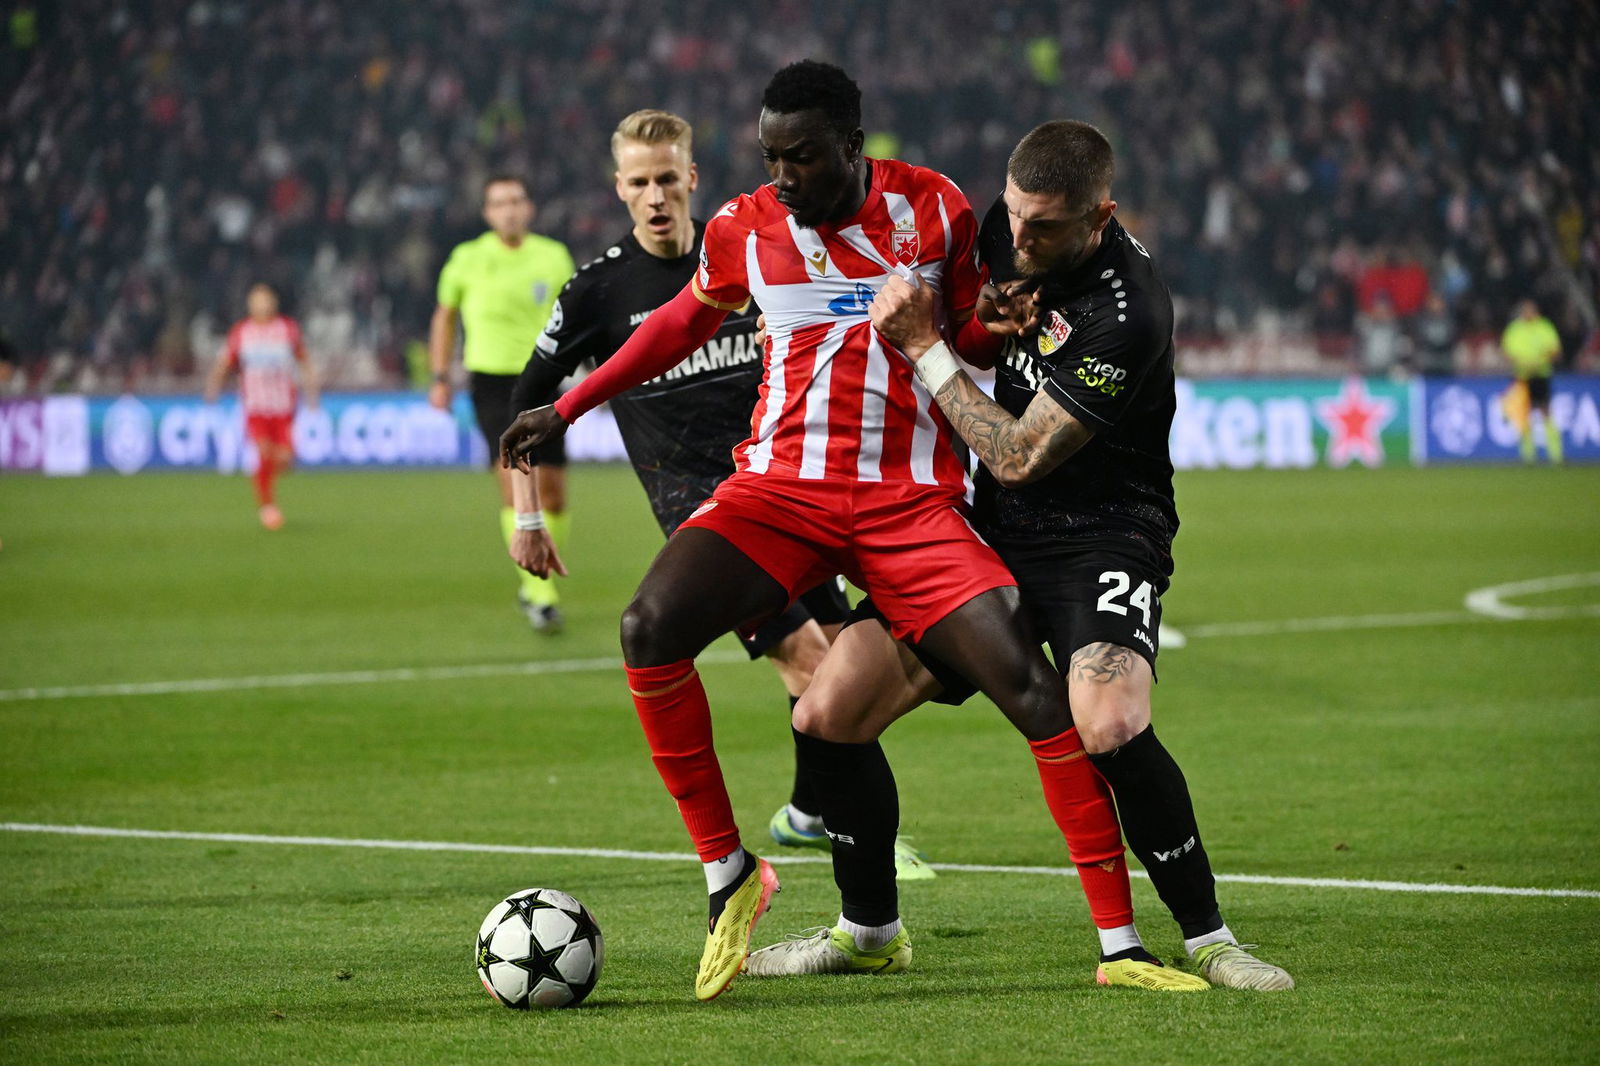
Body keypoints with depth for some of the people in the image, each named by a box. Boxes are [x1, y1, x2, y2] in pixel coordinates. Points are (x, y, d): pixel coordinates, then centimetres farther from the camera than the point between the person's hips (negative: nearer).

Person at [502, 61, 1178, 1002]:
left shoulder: (935, 209, 1)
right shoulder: (744, 229, 4)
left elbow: (973, 332, 16)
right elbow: (683, 323, 23)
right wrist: (566, 409, 27)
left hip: (911, 500, -1)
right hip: (781, 488, 1)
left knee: (1031, 683, -15)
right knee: (650, 628, -24)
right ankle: (729, 873, -7)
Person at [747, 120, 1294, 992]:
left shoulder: (1126, 315, -24)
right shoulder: (1006, 227, -1)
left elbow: (1018, 457, -19)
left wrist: (925, 347, -15)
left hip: (1102, 536, -7)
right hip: (990, 529, 7)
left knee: (1109, 726, -34)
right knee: (827, 715, -4)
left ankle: (1205, 937, -15)